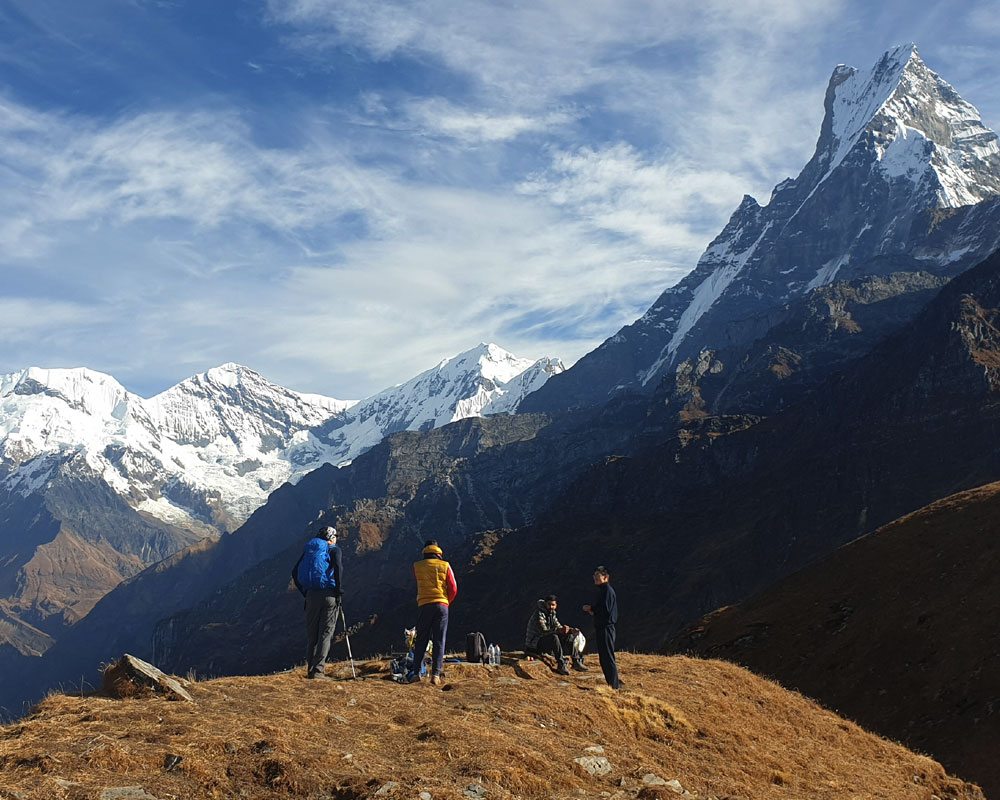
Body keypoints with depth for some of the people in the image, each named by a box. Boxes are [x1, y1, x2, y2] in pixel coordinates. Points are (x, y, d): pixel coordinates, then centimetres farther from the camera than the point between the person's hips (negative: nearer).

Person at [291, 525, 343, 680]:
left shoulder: (308, 550, 16)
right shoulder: (334, 550, 2)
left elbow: (295, 572, 12)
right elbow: (338, 567, -17)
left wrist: (304, 592, 16)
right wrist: (339, 591, -10)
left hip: (311, 595, 4)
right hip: (329, 594, -4)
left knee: (311, 634, 12)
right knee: (326, 633, -1)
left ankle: (310, 669, 12)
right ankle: (317, 671, -6)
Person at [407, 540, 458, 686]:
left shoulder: (417, 566, 5)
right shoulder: (445, 566, 3)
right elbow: (453, 589, 1)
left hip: (425, 605, 1)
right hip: (442, 605, -1)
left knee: (421, 640, 9)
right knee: (439, 641, 2)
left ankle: (415, 671, 3)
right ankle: (436, 674, -5)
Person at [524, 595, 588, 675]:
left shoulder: (552, 614, 9)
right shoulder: (539, 613, -19)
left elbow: (559, 627, 16)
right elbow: (544, 631, -31)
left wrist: (571, 630, -3)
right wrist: (558, 630, -46)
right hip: (534, 645, -9)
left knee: (569, 637, 4)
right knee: (554, 637, -35)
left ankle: (576, 662, 5)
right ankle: (561, 665, -33)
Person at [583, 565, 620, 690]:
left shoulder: (608, 591, -13)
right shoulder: (601, 591, 18)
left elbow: (606, 609, -21)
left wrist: (591, 609, -10)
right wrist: (592, 611, 3)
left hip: (607, 627, -10)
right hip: (601, 628, 10)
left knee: (608, 657, -8)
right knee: (603, 658, 14)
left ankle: (614, 685, -5)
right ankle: (611, 683, 21)